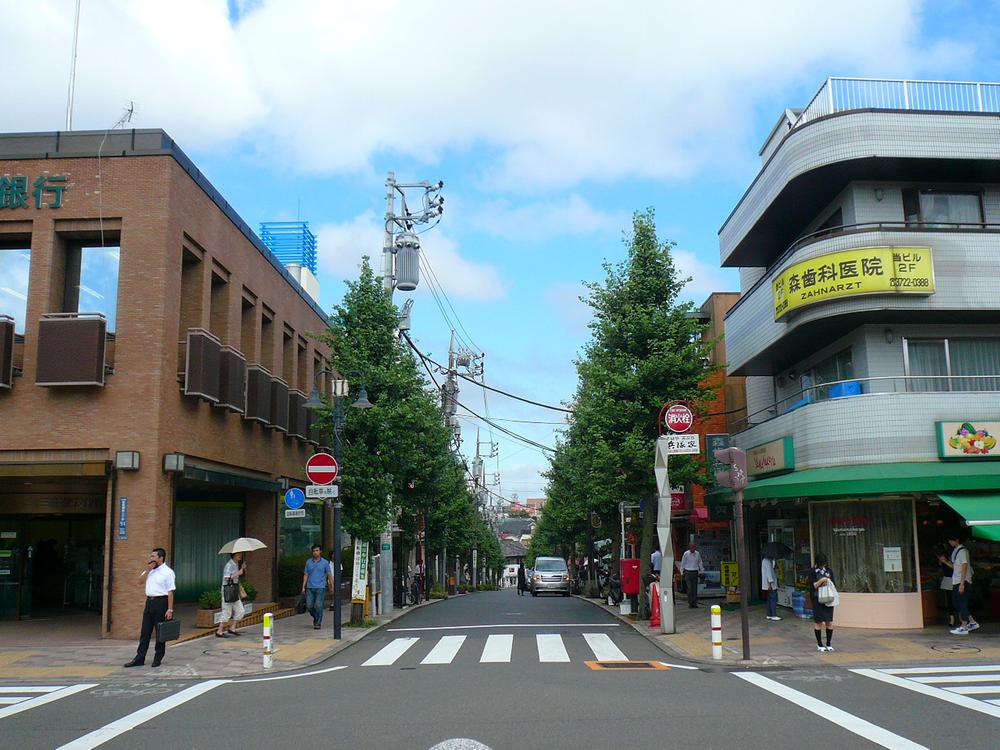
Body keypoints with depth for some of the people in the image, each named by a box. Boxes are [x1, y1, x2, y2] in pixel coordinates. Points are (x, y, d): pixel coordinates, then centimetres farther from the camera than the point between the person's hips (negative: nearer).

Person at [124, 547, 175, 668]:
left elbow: (170, 592, -13)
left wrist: (170, 610, -18)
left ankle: (158, 658, 12)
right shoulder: (151, 570, 14)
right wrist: (148, 569, -2)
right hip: (149, 601, 7)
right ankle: (139, 659, 9)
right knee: (145, 632, 6)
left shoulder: (168, 572, -9)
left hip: (161, 602, -7)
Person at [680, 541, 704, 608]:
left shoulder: (697, 554, 5)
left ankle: (695, 603, 7)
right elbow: (682, 563, 4)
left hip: (695, 572, 3)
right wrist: (682, 572, 4)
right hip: (688, 572, -3)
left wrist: (702, 571, 15)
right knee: (689, 588, -7)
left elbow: (700, 563, 16)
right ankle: (690, 603, -4)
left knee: (695, 588, 3)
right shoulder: (686, 554, -2)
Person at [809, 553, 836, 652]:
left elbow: (834, 584, 14)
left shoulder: (829, 571, 11)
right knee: (818, 622, 1)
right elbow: (813, 586, -7)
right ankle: (819, 644, 10)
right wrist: (821, 581, -19)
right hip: (817, 599, -3)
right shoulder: (813, 572, -1)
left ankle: (829, 644, 13)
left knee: (829, 622, 2)